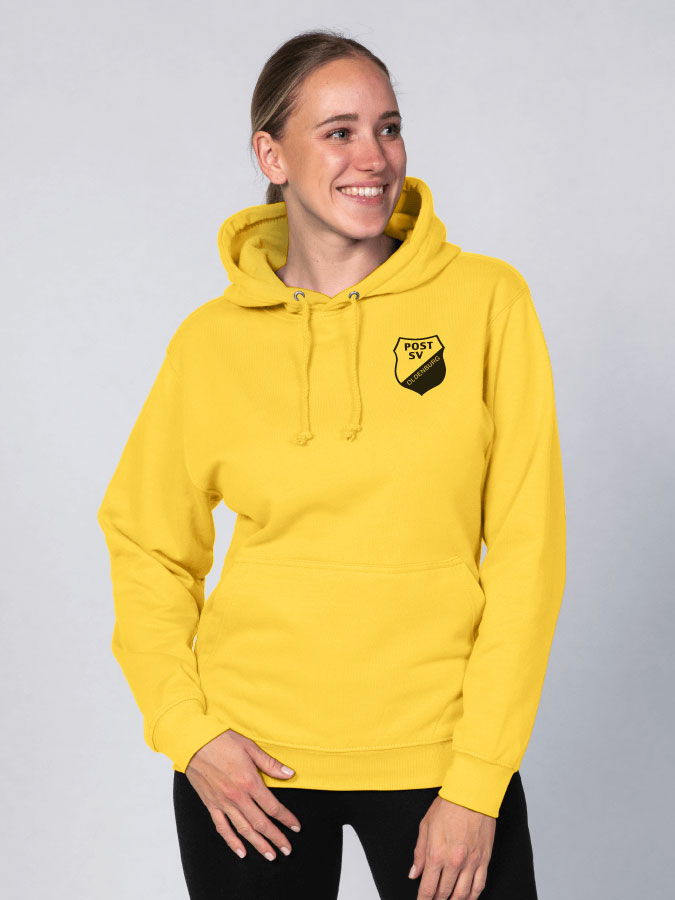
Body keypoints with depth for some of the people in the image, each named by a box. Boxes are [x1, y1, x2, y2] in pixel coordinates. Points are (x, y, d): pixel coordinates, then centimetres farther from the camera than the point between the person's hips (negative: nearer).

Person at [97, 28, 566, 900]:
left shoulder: (485, 300, -4)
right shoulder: (212, 340, 0)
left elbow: (526, 550, -6)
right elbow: (148, 545, 8)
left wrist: (478, 782, -10)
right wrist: (186, 729, -5)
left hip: (437, 751, -1)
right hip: (250, 760, 1)